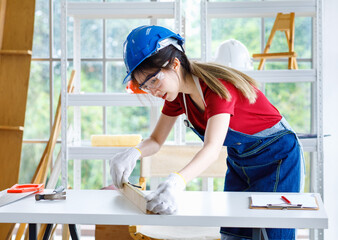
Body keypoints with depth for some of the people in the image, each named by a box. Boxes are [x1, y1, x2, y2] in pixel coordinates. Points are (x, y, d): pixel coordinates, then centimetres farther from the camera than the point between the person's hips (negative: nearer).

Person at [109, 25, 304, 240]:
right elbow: (156, 140, -2)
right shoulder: (178, 94, -7)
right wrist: (134, 153, -27)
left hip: (277, 156, -7)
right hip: (239, 161, 7)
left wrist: (178, 181, -62)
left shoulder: (218, 85, -31)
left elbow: (213, 148, -43)